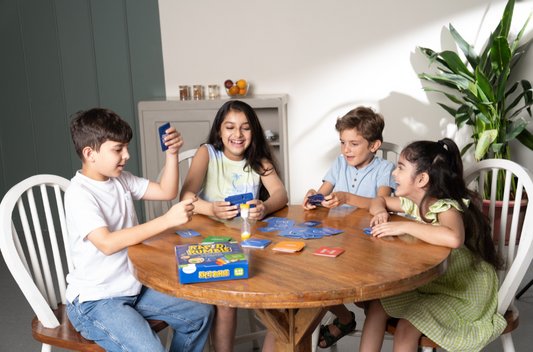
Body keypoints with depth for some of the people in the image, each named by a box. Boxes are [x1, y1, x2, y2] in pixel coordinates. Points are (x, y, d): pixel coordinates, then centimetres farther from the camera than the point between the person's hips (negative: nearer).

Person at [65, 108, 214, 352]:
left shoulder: (120, 179, 5)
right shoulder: (78, 194, -20)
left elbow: (167, 192, 11)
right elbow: (107, 243, -33)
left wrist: (172, 154, -5)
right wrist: (166, 221, -38)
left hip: (133, 287, 8)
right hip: (94, 300, -8)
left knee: (200, 313, 5)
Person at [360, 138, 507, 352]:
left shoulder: (447, 208, -27)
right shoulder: (414, 203, -2)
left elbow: (453, 238, -51)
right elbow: (379, 201, 16)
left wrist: (405, 226, -42)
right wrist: (380, 212, -9)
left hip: (463, 292, -8)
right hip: (429, 282, 8)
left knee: (407, 327, -23)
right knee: (377, 304, -5)